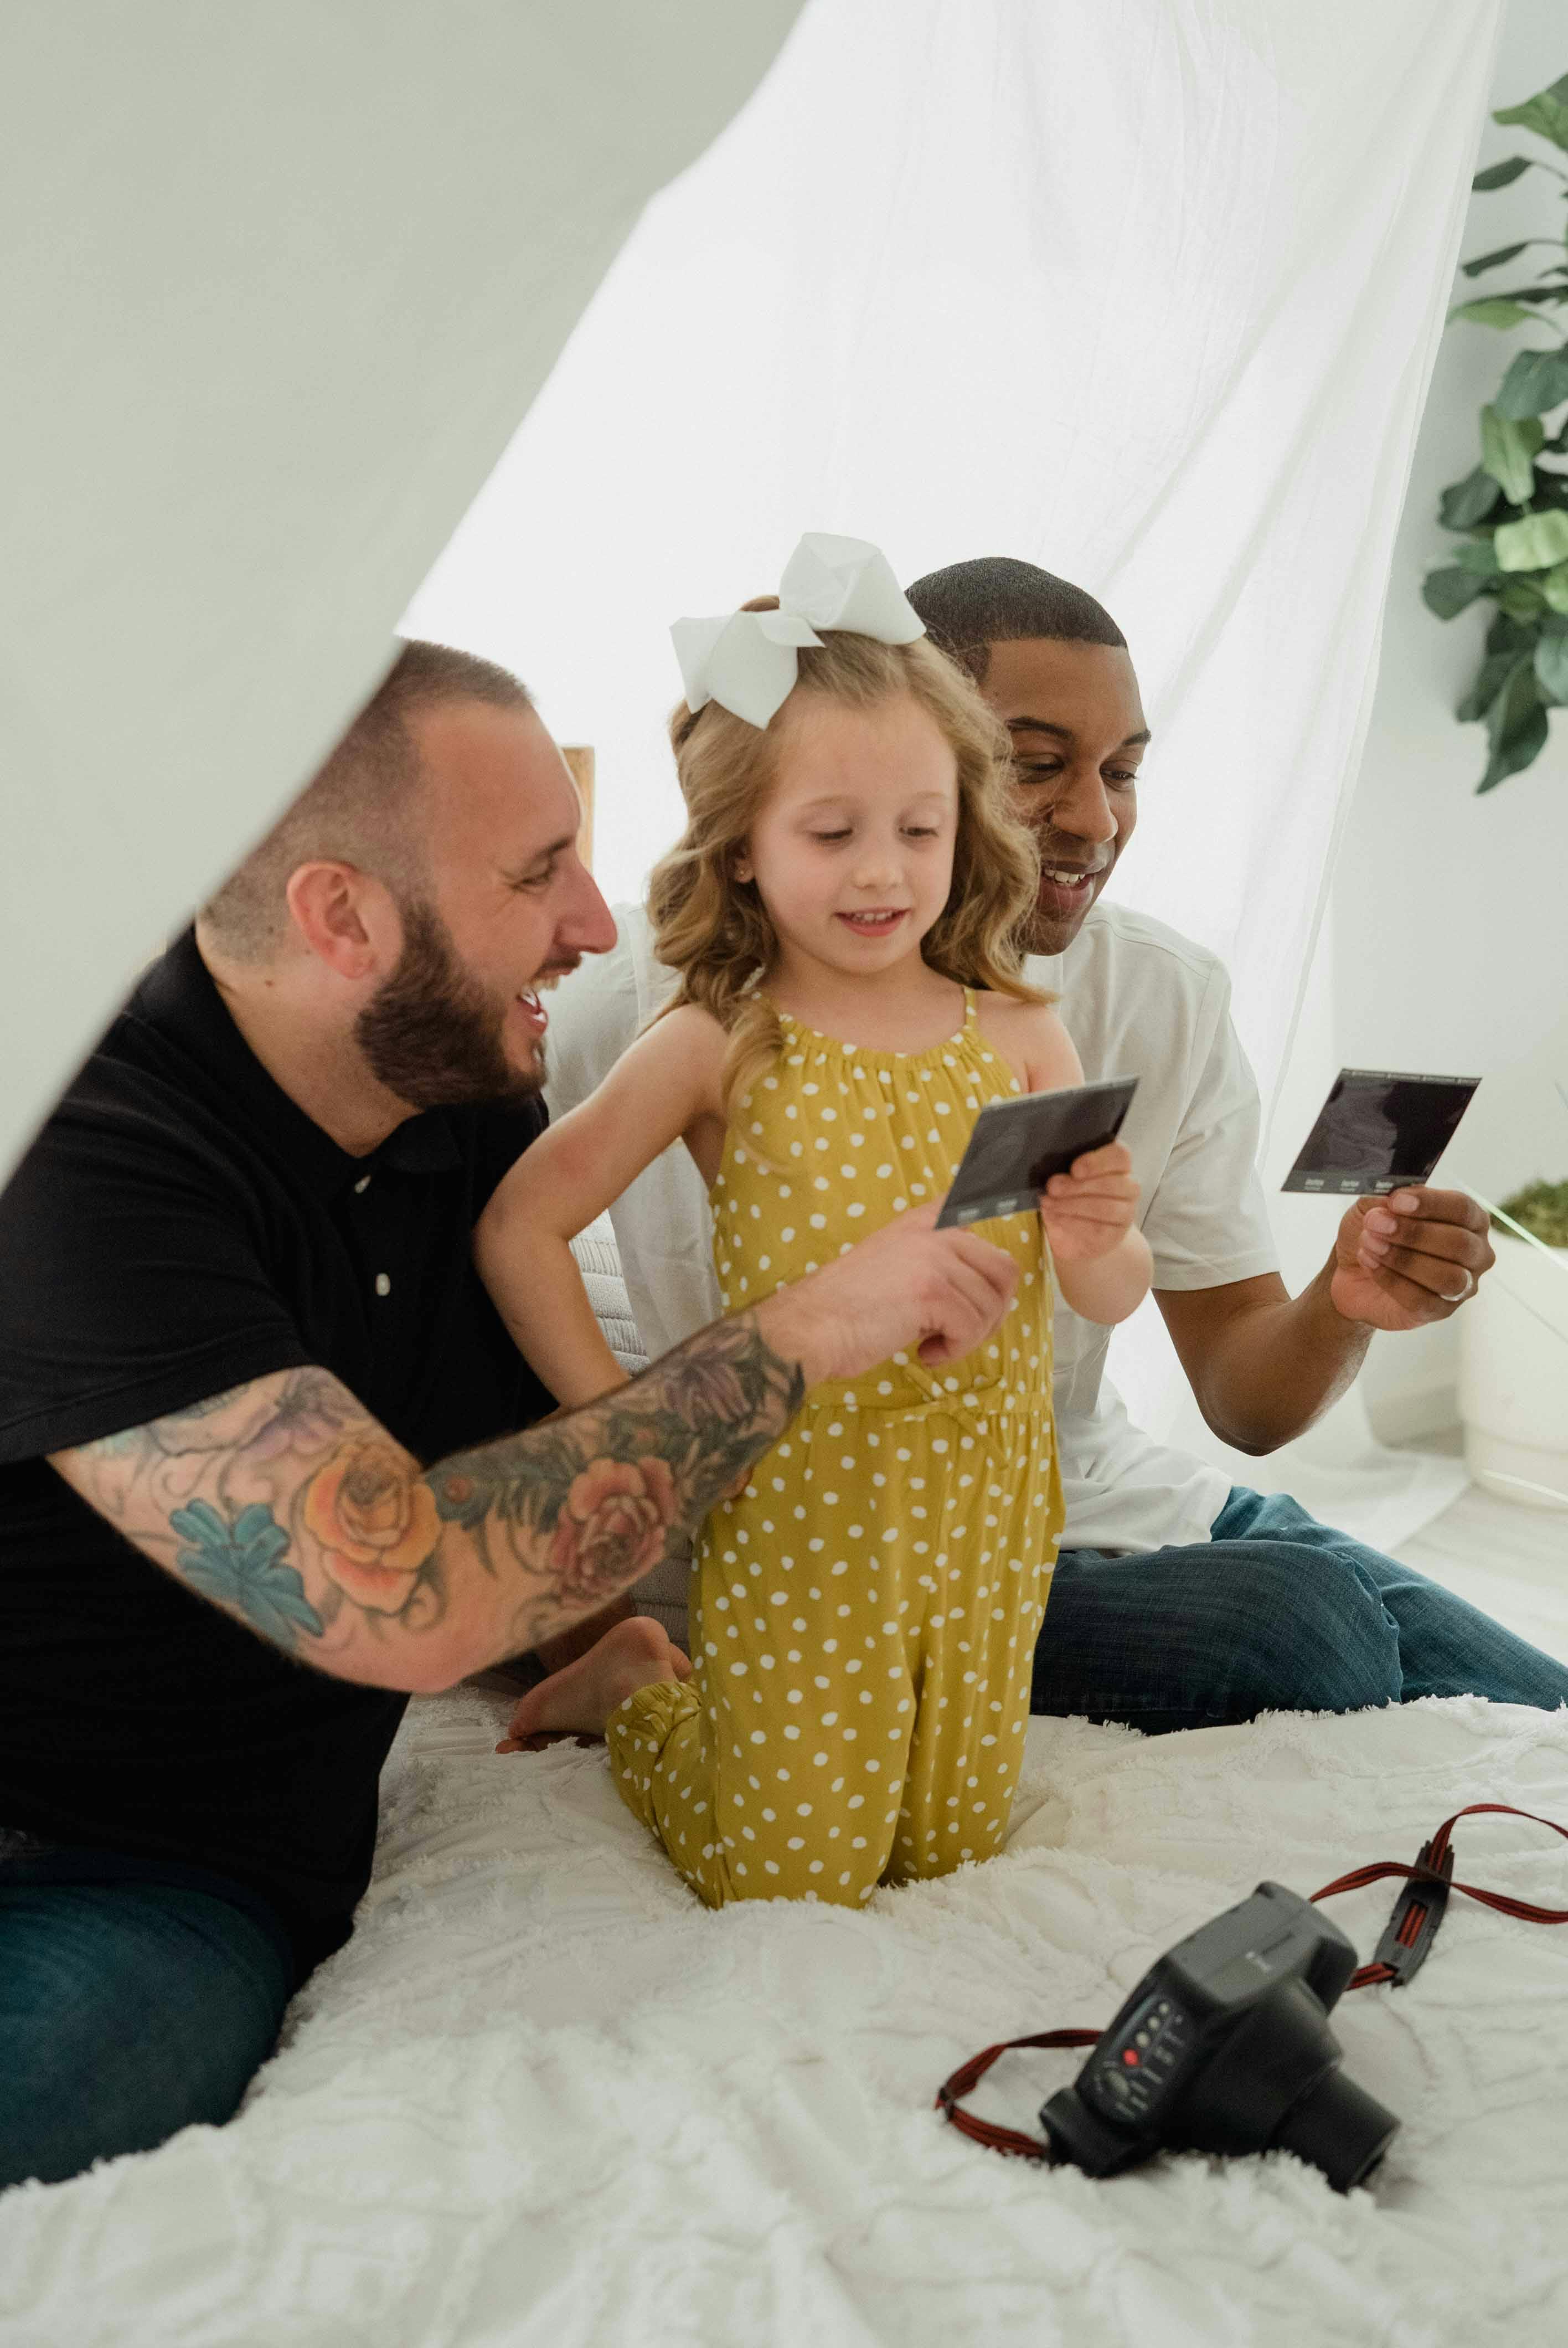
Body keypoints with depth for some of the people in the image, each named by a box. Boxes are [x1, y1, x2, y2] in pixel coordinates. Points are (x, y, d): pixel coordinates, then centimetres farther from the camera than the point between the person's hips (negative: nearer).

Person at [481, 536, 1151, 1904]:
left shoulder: (1018, 1037, -2)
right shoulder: (719, 1049, -10)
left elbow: (1110, 1302, 1)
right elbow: (519, 1225, -8)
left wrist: (1099, 1242, -21)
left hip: (985, 1515, 4)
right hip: (796, 1519, -4)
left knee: (951, 1850, 18)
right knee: (793, 1881, 5)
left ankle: (694, 1688, 39)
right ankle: (630, 1685, 31)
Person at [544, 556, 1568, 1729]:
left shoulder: (1169, 995, -2)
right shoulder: (663, 992, -17)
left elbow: (1247, 1402, -1)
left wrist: (1338, 1310, -24)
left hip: (1117, 1504, 6)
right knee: (1302, 1624, -26)